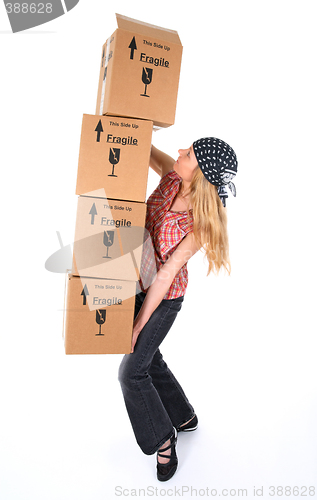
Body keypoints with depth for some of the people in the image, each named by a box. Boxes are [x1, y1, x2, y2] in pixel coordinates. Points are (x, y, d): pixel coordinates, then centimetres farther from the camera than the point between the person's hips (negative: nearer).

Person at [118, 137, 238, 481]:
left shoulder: (200, 221, -27)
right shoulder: (173, 176, -11)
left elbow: (167, 274, -24)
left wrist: (139, 323, -17)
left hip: (163, 297, -7)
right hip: (137, 283, 8)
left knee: (132, 371, 1)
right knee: (148, 359, 20)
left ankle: (162, 438, 26)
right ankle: (184, 418, 43)